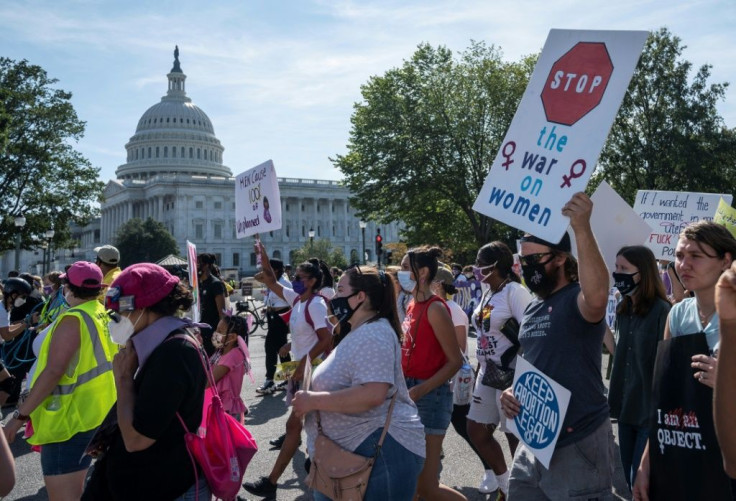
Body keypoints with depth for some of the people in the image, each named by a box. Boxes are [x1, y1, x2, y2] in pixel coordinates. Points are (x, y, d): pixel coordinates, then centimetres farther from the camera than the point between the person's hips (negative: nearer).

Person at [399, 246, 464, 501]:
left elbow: (455, 361, -17)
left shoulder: (435, 308, -16)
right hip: (410, 393, 8)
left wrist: (420, 390, -22)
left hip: (429, 396, -8)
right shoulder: (413, 305, 9)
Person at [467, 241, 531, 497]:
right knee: (476, 430, 16)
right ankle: (505, 484, 35)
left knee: (516, 436, 3)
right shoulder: (488, 293, 10)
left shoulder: (515, 291, -16)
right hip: (488, 372, 10)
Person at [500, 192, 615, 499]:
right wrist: (513, 392, 3)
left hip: (578, 443, -8)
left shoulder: (577, 299, -15)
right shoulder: (532, 309, 10)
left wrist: (582, 229, -46)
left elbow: (597, 298, -41)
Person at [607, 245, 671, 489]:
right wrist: (615, 398, 13)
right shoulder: (622, 309, 8)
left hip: (651, 408, -7)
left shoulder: (661, 311, -15)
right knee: (630, 479, 15)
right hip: (626, 407, 7)